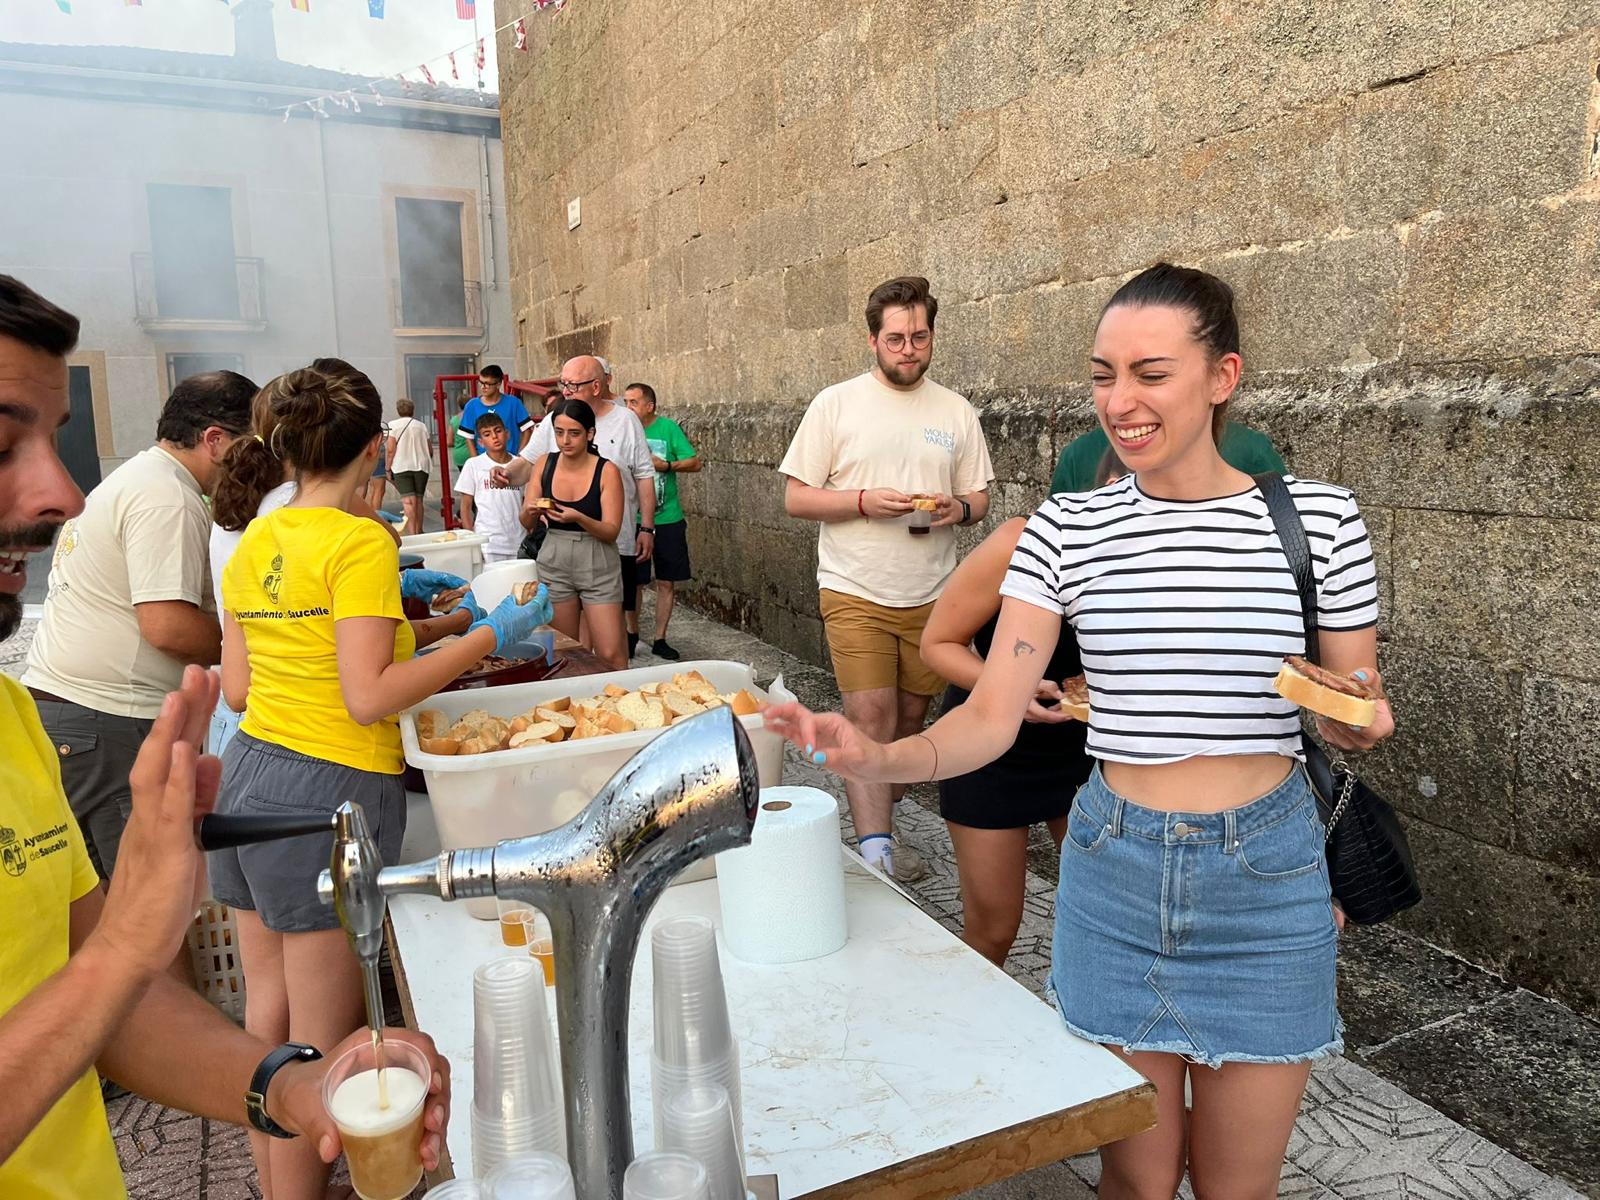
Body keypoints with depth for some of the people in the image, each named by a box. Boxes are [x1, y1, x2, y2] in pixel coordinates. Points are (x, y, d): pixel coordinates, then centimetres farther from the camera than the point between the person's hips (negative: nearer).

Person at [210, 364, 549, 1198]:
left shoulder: (253, 544, 9)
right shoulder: (360, 543, -14)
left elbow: (238, 687, 12)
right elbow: (369, 697, -20)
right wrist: (487, 636, -12)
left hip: (245, 776, 8)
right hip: (329, 792, -8)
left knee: (267, 1012, 18)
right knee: (321, 1038, 5)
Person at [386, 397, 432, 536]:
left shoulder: (393, 425, 1)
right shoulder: (421, 425, 10)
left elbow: (391, 449, -7)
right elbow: (430, 450, 11)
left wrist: (388, 468, 2)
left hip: (401, 467, -3)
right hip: (421, 466, 3)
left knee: (408, 501, -10)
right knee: (419, 499, 10)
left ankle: (412, 533, -21)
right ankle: (419, 531, 15)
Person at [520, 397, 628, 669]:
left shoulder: (606, 470, -10)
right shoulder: (545, 464, 1)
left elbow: (611, 532, -13)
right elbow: (526, 523, 5)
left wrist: (578, 518, -31)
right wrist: (531, 511, -18)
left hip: (597, 567, -4)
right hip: (554, 564, 4)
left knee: (612, 656, -8)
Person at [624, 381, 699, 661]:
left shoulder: (668, 428, -3)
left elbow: (695, 462, -4)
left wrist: (664, 464, -16)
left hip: (668, 520, 0)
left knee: (666, 582, 6)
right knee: (633, 582, 6)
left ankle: (660, 640, 18)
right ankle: (632, 635, 25)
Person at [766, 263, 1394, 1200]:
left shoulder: (1319, 519, -6)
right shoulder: (1068, 531, -5)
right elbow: (992, 716, -10)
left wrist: (1360, 722, -18)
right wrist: (878, 758, -28)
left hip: (1268, 876, 0)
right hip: (1116, 871, 1)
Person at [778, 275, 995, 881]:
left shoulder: (957, 411, 8)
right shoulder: (835, 404, -1)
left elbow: (980, 498, 13)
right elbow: (796, 498, -3)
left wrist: (958, 507, -11)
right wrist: (865, 501, -18)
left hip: (932, 596, 4)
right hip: (855, 593, -3)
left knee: (911, 717, 12)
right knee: (871, 716, -11)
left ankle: (877, 820, 30)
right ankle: (876, 847, -7)